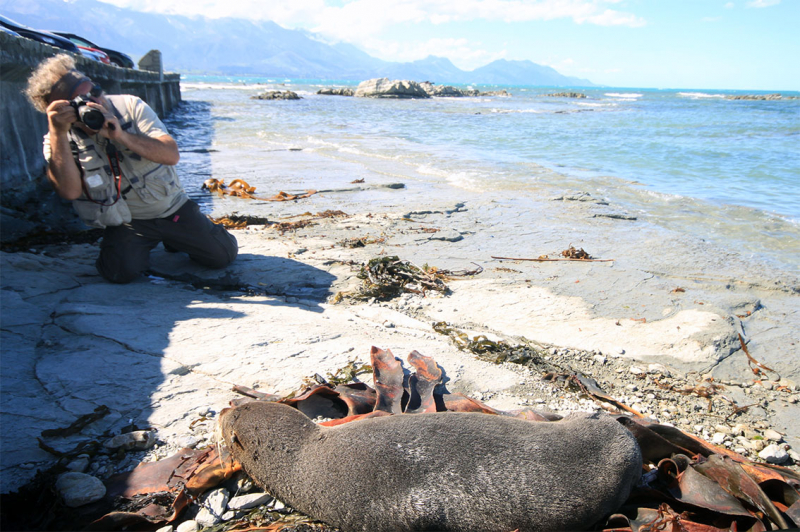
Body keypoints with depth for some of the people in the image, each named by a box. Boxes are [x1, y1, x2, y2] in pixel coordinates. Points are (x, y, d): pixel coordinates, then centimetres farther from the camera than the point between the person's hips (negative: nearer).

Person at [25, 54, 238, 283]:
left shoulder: (130, 106, -10)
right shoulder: (59, 141, -10)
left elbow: (171, 155, -21)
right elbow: (69, 191, -29)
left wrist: (122, 136, -35)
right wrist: (57, 133, -36)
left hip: (172, 208, 1)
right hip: (125, 221, -1)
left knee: (224, 255, -3)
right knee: (121, 271, -26)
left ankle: (172, 238, 28)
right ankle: (139, 245, 11)